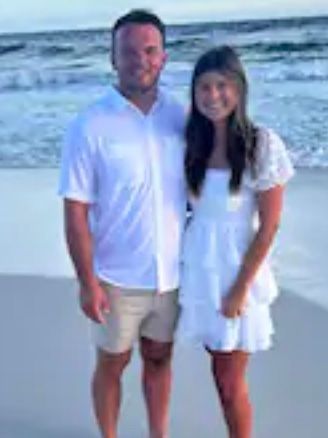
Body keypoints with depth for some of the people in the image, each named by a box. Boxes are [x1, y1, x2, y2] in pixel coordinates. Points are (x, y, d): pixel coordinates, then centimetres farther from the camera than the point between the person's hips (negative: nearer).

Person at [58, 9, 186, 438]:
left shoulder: (180, 116, -3)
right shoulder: (91, 126, -15)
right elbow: (75, 211, -12)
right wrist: (88, 282, -13)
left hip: (172, 272, 4)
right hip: (117, 278, -3)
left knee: (159, 359, 20)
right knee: (112, 365, 15)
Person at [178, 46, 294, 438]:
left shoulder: (262, 145, -15)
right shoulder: (194, 143, 0)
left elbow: (269, 225, -13)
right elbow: (189, 208, 9)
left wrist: (241, 288, -13)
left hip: (238, 270, -4)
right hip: (199, 269, 5)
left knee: (230, 384, 4)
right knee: (220, 374, 15)